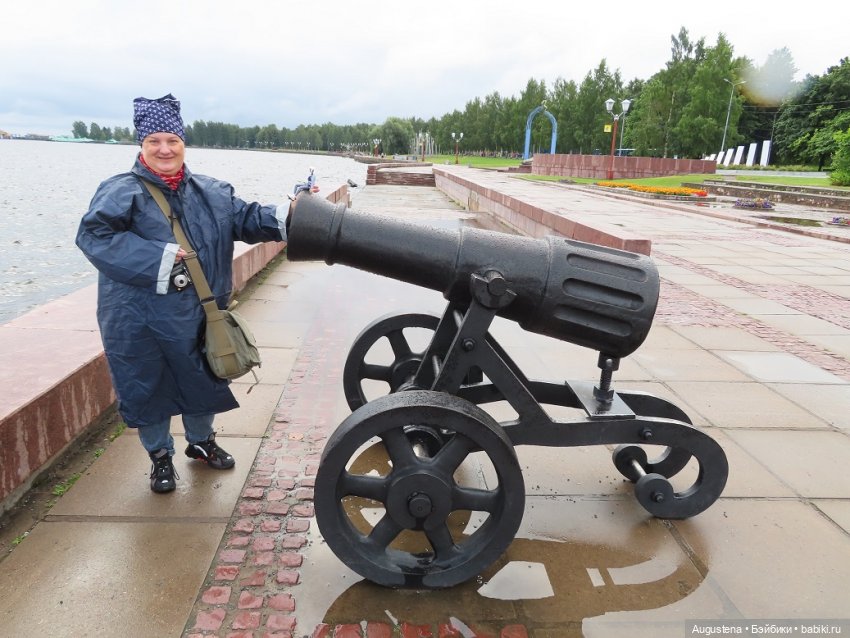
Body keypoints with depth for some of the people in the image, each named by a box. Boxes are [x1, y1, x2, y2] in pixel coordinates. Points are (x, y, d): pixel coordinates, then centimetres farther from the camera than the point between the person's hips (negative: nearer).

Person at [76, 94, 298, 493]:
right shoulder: (121, 191, -9)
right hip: (139, 321, -4)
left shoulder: (210, 192, 5)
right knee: (150, 388, 10)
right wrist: (157, 258, -24)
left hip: (194, 313, 4)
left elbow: (245, 219, 3)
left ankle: (201, 441, 43)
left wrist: (286, 214, -14)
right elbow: (94, 235, -19)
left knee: (201, 380, 18)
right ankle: (160, 456, 32)